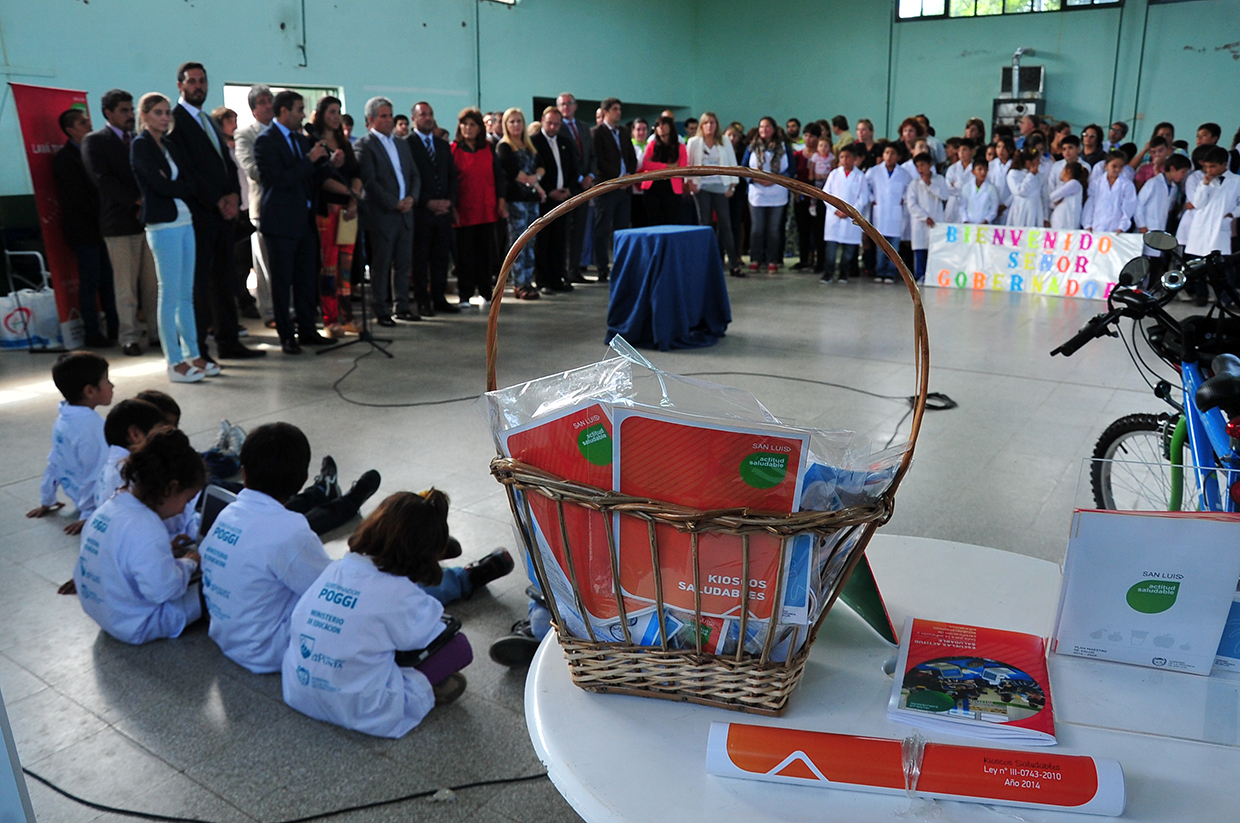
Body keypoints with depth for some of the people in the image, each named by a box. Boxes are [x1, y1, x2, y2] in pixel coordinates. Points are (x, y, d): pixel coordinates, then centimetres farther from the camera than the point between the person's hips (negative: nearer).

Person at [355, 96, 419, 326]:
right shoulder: (363, 145, -4)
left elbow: (414, 175, 16)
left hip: (405, 212, 6)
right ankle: (381, 311, 7)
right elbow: (369, 182, -11)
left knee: (403, 262, 9)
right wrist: (394, 203, -14)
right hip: (381, 215, -6)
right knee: (381, 265, 0)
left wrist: (411, 197, -3)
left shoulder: (402, 144, 18)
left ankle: (402, 306, 17)